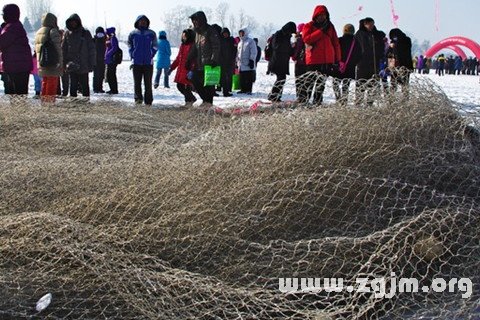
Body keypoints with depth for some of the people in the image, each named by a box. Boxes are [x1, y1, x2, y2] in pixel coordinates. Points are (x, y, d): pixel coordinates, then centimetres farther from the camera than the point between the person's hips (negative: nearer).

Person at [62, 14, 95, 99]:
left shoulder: (85, 33, 1)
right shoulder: (67, 33, 7)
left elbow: (91, 49, 0)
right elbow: (64, 49, 9)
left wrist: (92, 63, -5)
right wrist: (64, 63, 0)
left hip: (83, 66, -2)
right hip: (71, 66, 2)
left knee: (84, 86, 5)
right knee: (73, 86, 4)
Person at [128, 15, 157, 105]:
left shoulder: (151, 34, 4)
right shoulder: (133, 34, 6)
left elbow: (155, 46, 10)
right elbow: (130, 46, 14)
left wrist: (151, 55, -1)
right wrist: (132, 56, 3)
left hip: (148, 62, -1)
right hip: (136, 62, 1)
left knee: (148, 82, 1)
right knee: (137, 82, 2)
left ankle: (148, 100, 6)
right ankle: (138, 98, 9)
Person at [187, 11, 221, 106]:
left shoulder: (211, 31, -8)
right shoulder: (198, 32, 19)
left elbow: (216, 47, -14)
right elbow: (194, 48, 25)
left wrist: (214, 60, -22)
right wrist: (189, 60, 19)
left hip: (209, 63, -9)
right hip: (199, 64, 9)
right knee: (195, 80, 7)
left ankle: (208, 101, 3)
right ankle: (205, 99, 18)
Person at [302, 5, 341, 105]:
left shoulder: (330, 26, 13)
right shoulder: (309, 26, 3)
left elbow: (336, 43, 15)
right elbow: (306, 39, -15)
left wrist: (337, 59, 9)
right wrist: (321, 31, -16)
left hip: (328, 60, 4)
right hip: (313, 60, -4)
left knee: (321, 83, 10)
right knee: (310, 82, -9)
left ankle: (317, 102, 16)